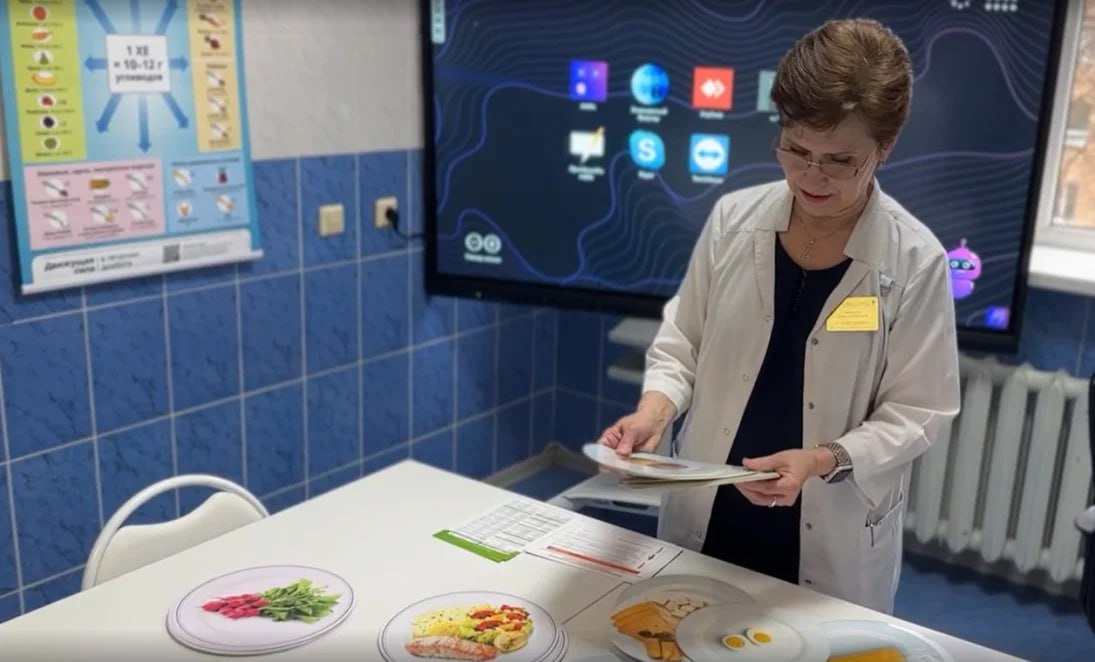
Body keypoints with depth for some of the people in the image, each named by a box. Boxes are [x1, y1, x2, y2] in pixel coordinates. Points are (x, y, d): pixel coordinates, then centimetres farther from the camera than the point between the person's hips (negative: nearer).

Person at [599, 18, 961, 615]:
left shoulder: (916, 261, -13)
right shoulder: (733, 219, -7)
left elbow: (916, 411, -9)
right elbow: (682, 339, 2)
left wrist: (823, 460, -24)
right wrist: (655, 405, -16)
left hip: (832, 539, -2)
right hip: (707, 517, 2)